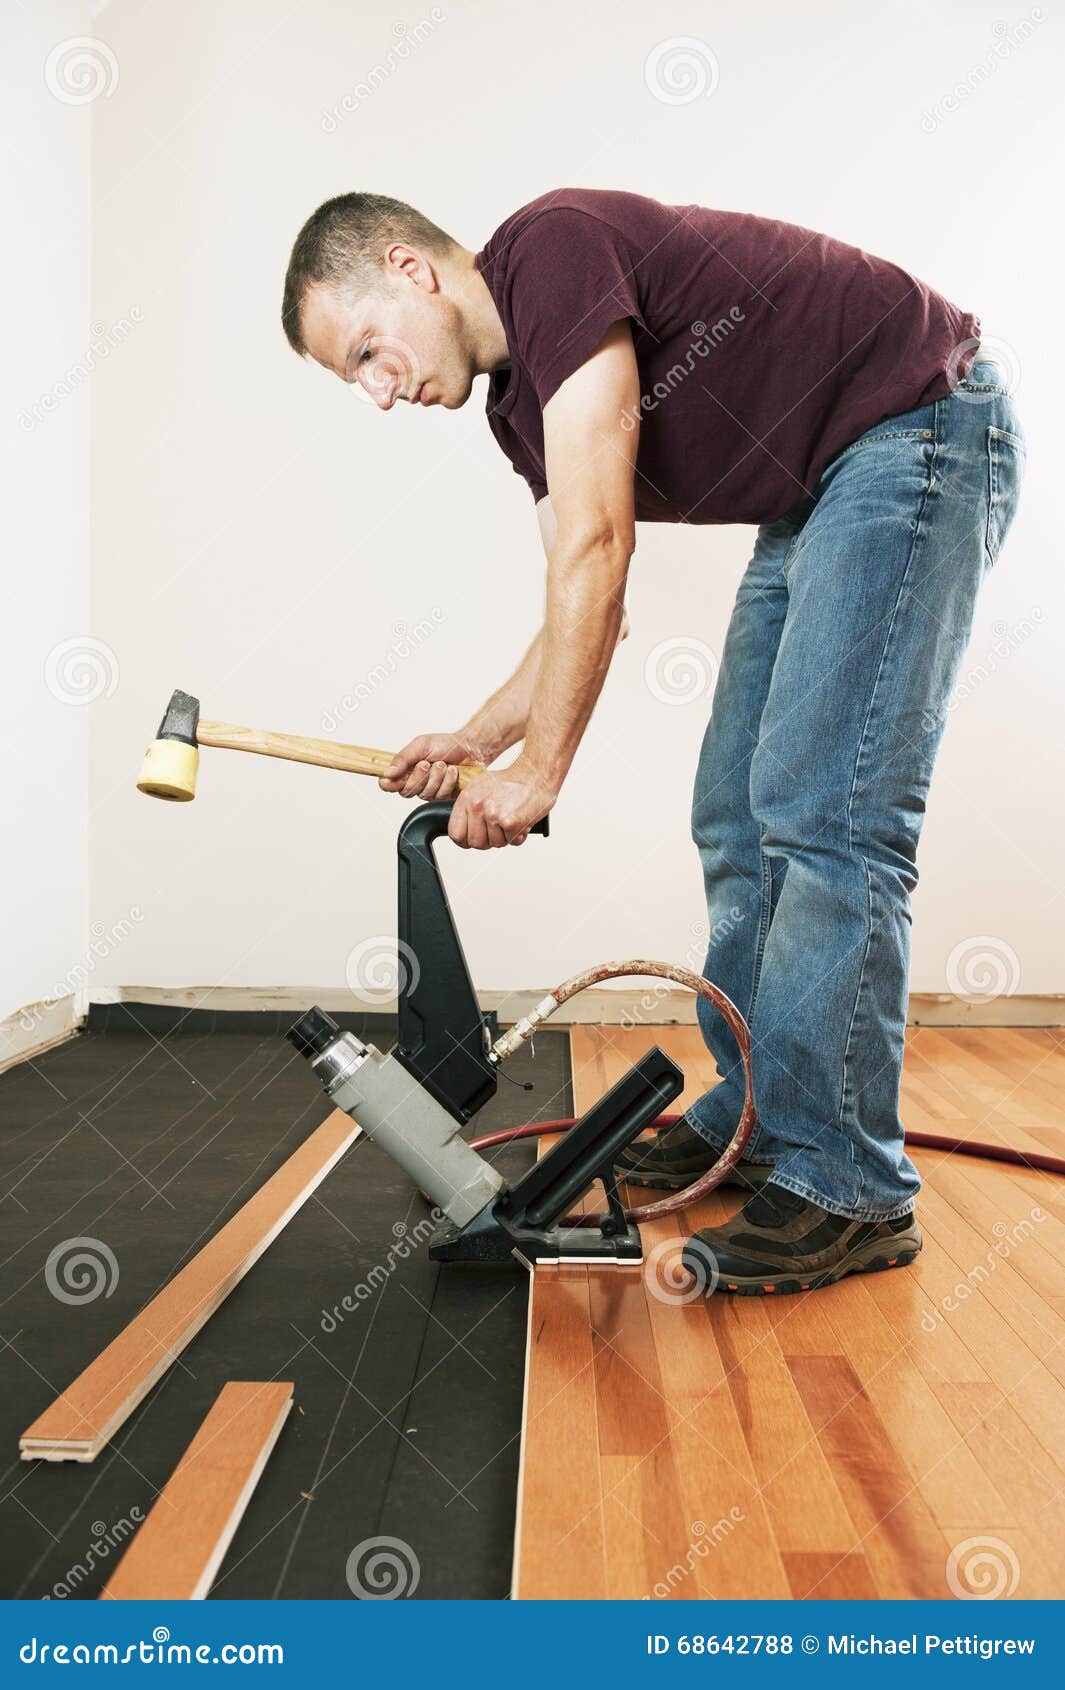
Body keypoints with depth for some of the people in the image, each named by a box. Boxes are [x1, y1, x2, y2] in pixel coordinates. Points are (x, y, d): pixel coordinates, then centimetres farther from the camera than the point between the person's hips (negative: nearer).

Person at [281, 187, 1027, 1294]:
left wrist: (540, 769, -19)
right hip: (814, 495, 10)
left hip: (918, 433, -10)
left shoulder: (549, 248, -17)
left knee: (824, 813, -16)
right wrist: (480, 739, 3)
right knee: (738, 817, 7)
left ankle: (846, 1189, -7)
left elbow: (596, 550, -24)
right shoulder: (518, 400, 10)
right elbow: (586, 605, 13)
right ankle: (754, 1120, 17)